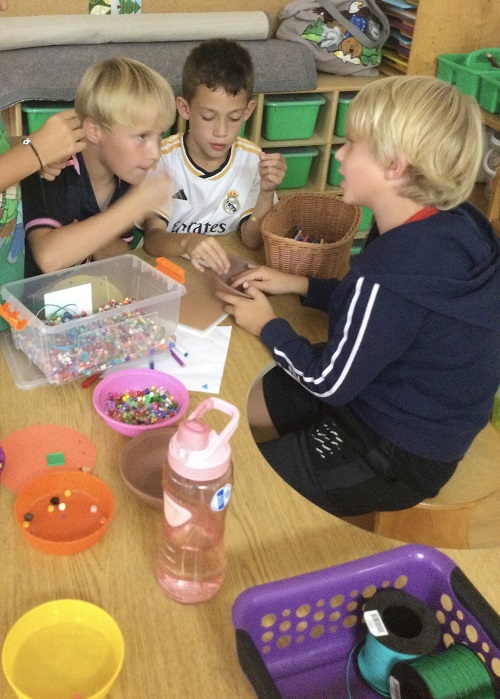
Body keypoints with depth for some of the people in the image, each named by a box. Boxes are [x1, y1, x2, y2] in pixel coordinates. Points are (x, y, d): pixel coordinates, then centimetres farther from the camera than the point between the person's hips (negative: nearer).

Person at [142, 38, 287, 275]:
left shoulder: (253, 160, -4)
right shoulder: (162, 158, -12)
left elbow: (252, 240, -4)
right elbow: (152, 239, -18)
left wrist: (267, 192, -21)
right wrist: (187, 242, -39)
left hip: (226, 267, 2)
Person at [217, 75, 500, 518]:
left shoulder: (394, 271, -35)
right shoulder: (449, 224, -8)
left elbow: (328, 383, -22)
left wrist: (268, 327, -6)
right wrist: (301, 286, 6)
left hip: (396, 457, -8)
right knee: (242, 406, 15)